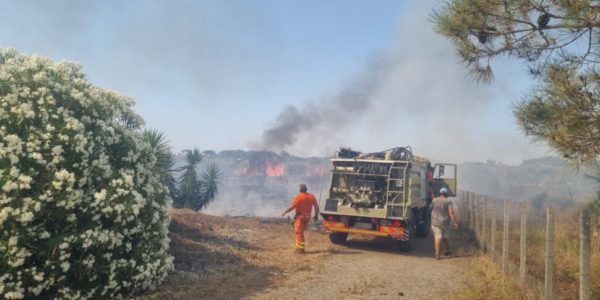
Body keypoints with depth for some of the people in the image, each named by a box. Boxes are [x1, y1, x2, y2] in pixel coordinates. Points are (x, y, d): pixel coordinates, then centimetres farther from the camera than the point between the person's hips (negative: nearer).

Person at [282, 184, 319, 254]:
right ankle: (298, 247, 21)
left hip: (300, 217, -7)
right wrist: (316, 215, 17)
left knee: (299, 232, -1)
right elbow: (316, 206, 6)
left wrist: (285, 212, -4)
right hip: (307, 216, 7)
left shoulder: (299, 197, -14)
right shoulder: (311, 196, 5)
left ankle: (301, 249, -1)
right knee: (300, 232, 18)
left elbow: (292, 207, -16)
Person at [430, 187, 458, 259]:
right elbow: (451, 212, -15)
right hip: (445, 222, 0)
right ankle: (446, 251, 33)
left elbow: (431, 209, 14)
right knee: (445, 237, 19)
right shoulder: (448, 202, -8)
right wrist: (455, 222, -13)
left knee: (438, 237, -3)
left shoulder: (434, 200, 1)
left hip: (435, 222, 1)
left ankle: (437, 254, -12)